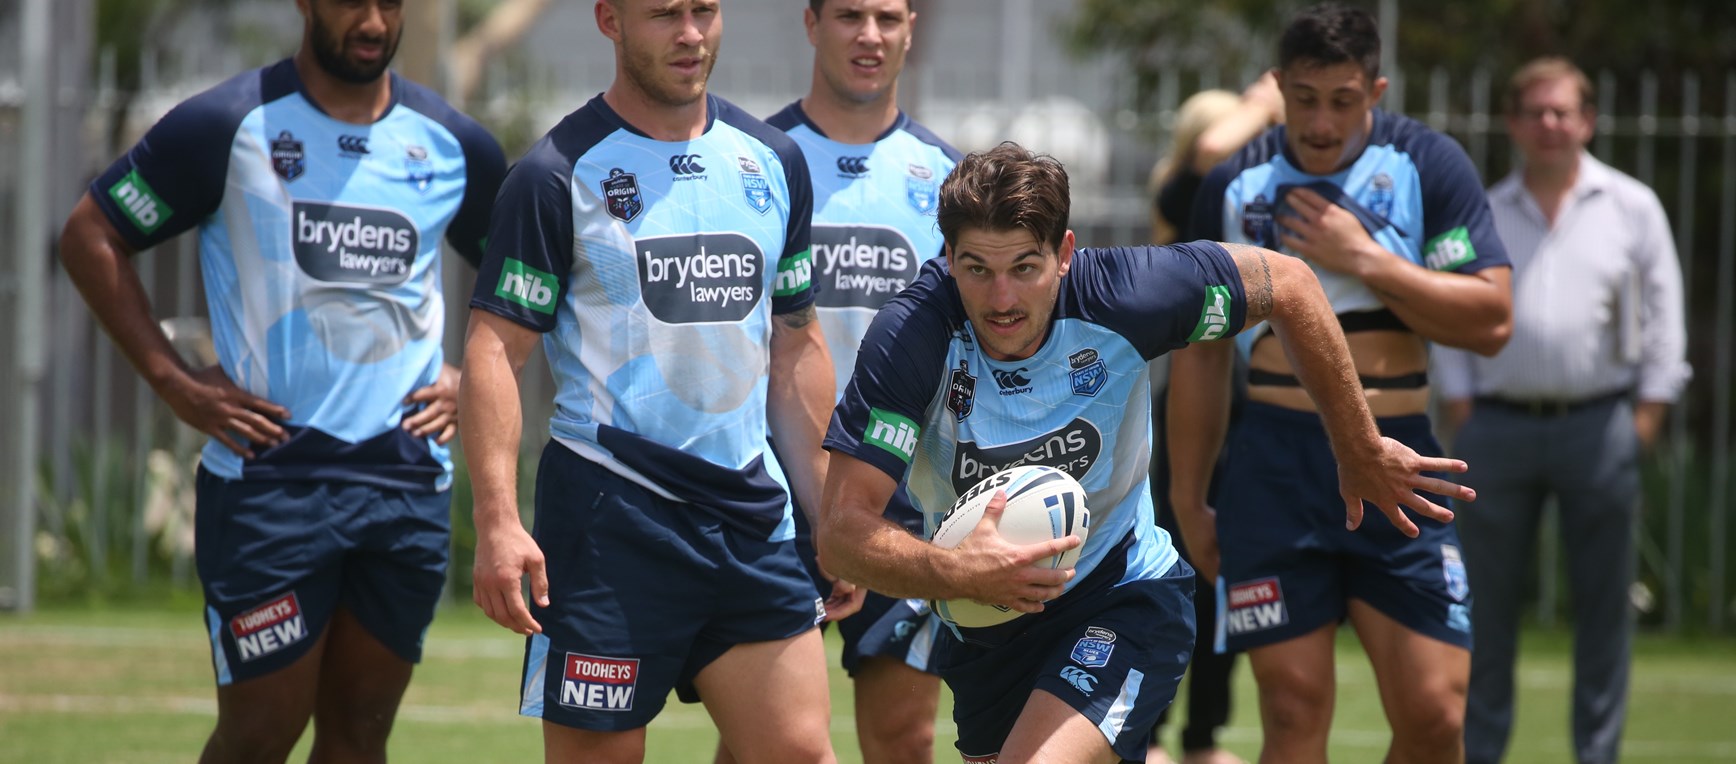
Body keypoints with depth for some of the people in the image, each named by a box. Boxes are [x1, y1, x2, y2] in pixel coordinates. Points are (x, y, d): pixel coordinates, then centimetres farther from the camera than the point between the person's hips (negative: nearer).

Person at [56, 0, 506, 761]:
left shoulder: (453, 146, 8)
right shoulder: (227, 126, -5)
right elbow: (90, 235, 0)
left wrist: (470, 377, 9)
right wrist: (173, 380, -6)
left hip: (410, 480, 4)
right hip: (269, 473, -4)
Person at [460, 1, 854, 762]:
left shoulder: (772, 161, 11)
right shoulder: (559, 173, -5)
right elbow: (494, 348, -9)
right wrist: (497, 521, -19)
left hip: (748, 515, 5)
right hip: (607, 516, -5)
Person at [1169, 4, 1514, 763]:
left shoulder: (1429, 166, 1)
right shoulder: (1234, 186, 6)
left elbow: (1490, 319, -6)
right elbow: (1201, 354, 13)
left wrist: (1365, 260, -13)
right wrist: (1188, 502, 12)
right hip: (1275, 466, 0)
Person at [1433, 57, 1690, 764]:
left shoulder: (1632, 207, 7)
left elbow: (1663, 308, 7)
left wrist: (1650, 406, 0)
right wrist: (1458, 402, 4)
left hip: (1598, 425, -1)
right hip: (1499, 426, 1)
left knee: (1604, 600, 0)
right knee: (1489, 601, 3)